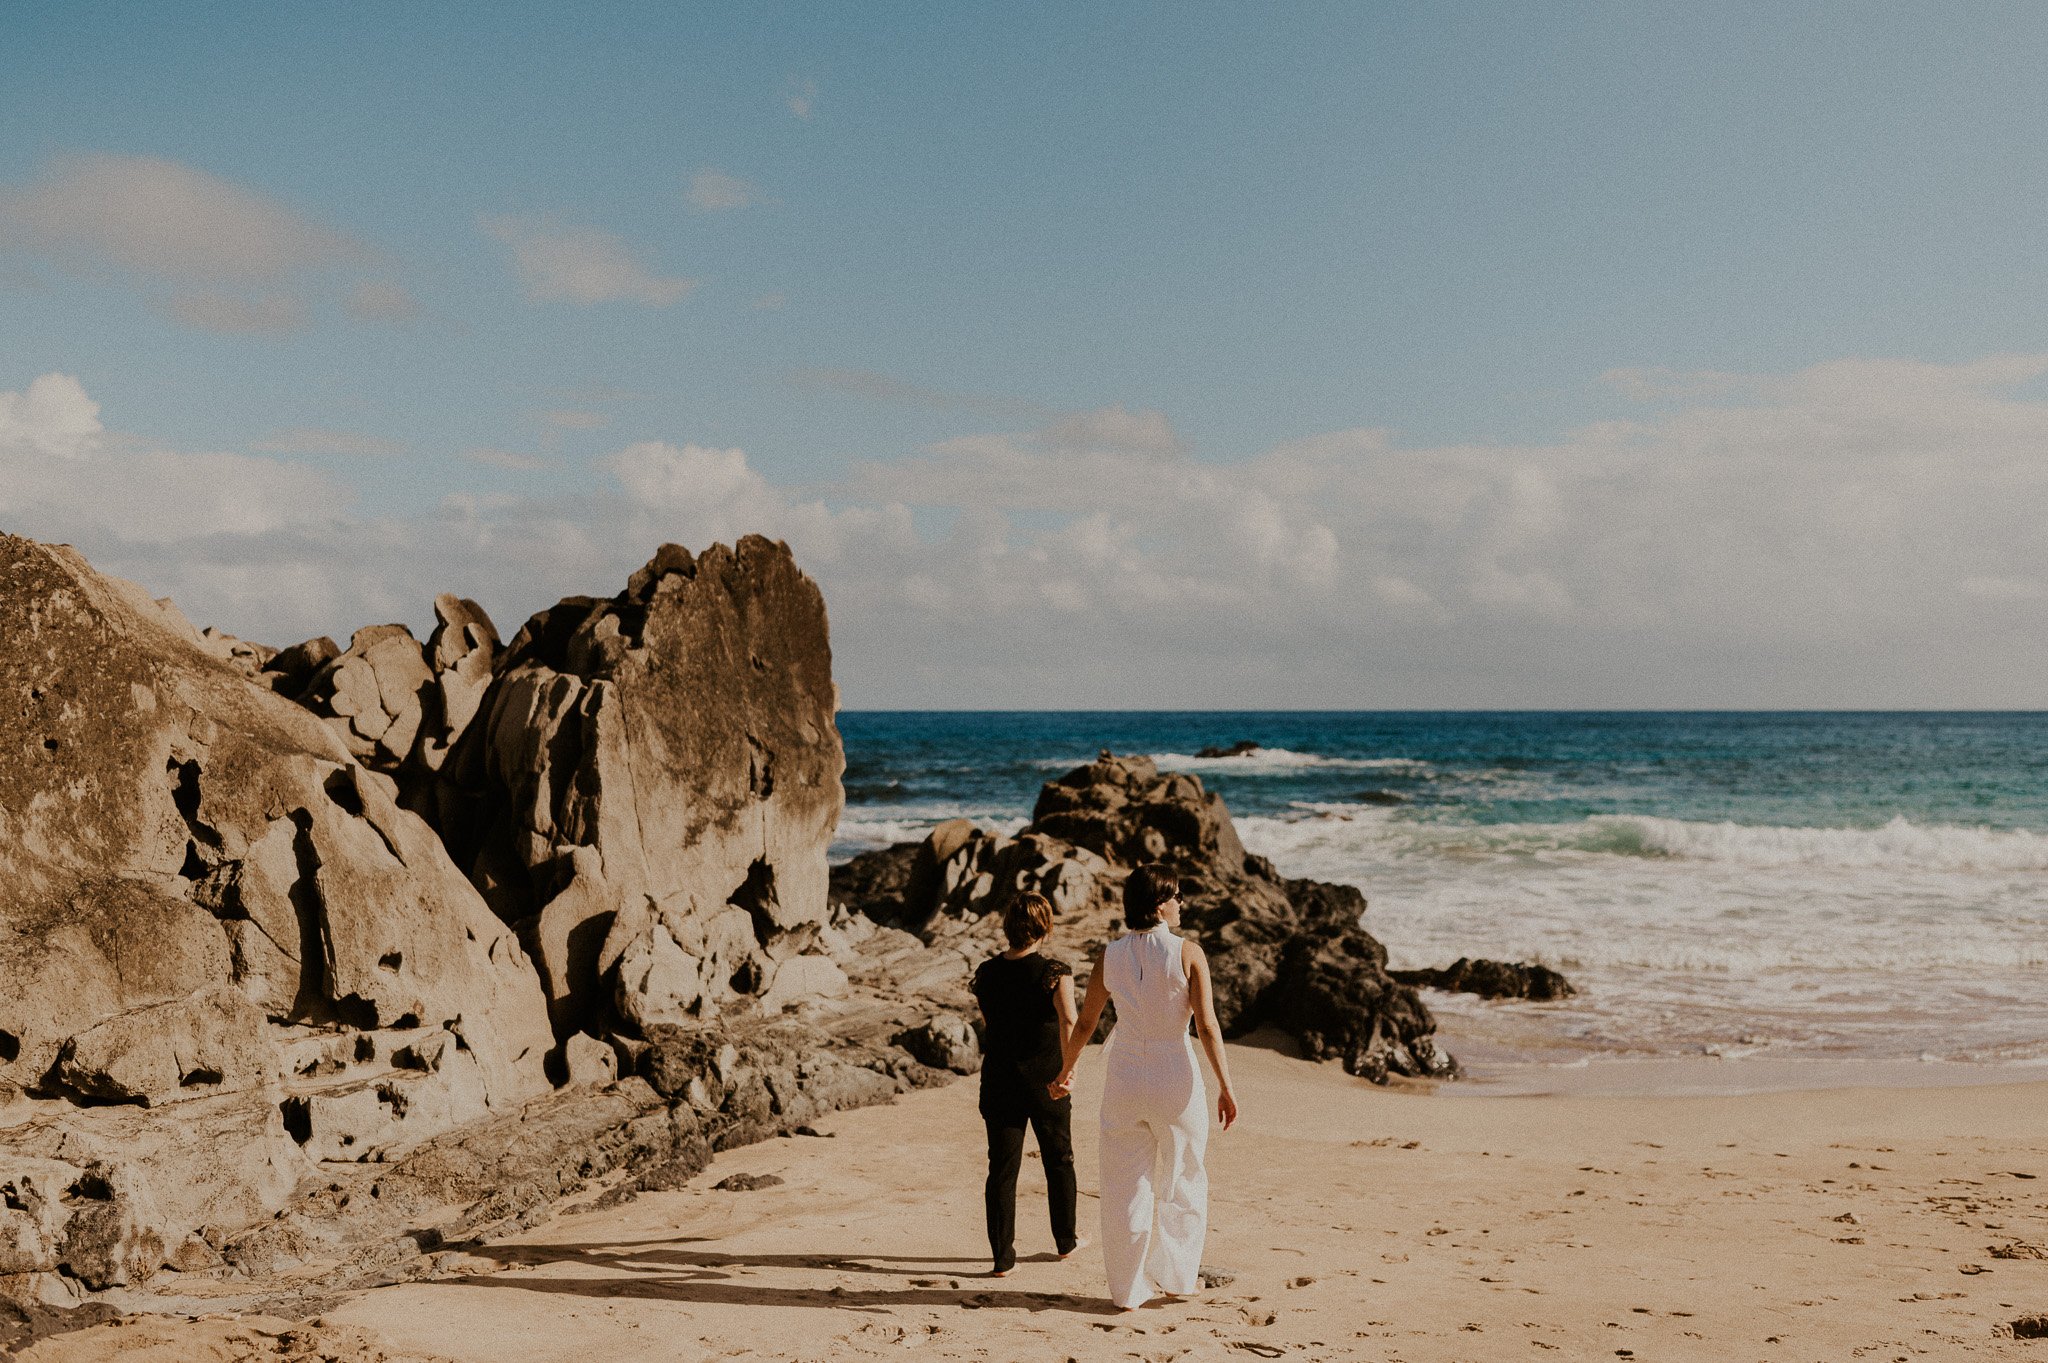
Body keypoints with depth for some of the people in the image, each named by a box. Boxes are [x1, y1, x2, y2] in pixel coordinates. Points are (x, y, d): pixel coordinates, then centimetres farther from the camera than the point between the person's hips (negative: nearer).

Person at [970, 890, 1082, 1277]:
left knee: (1002, 1168, 5)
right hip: (1045, 1079, -2)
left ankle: (1003, 1255, 1)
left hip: (999, 1078, 2)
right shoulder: (1054, 972, -11)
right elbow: (1068, 1019, -27)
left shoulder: (986, 973, 2)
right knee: (1059, 1160, 17)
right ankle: (1065, 1241, 31)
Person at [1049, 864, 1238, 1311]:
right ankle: (1176, 1276, 25)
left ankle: (1128, 1290, 17)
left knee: (1125, 1186, 11)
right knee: (1180, 1180, 17)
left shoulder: (1111, 956, -2)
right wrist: (1225, 1086, -8)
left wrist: (1066, 1071, 21)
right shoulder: (1187, 953, -12)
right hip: (1175, 1076, -2)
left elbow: (1085, 1023, 6)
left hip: (1125, 1077, 2)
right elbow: (1207, 1026, -14)